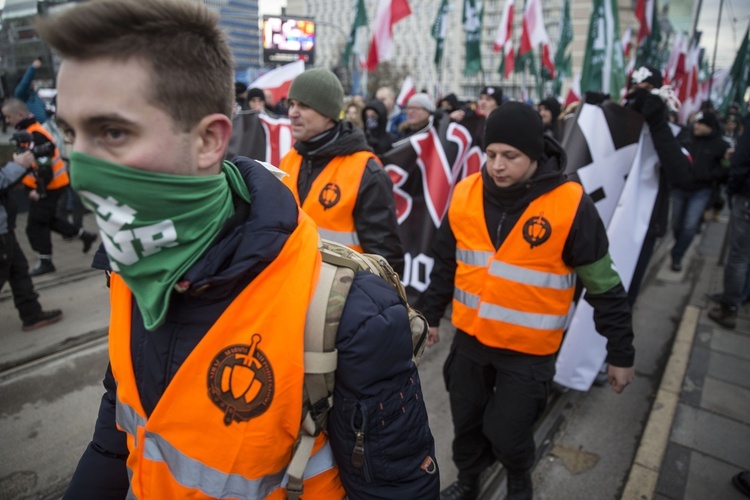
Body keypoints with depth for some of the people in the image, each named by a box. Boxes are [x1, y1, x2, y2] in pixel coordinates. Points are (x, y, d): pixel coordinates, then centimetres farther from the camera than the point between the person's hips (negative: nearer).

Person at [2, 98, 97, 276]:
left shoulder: (35, 136, -24)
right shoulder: (28, 131, 9)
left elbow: (44, 166, -26)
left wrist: (40, 190, -22)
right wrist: (23, 179, 18)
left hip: (48, 187, -10)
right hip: (52, 184, 10)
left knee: (36, 225, 1)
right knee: (49, 219, 21)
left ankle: (45, 262, 13)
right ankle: (84, 235, 27)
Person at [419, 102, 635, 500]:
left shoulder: (571, 205, -19)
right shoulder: (465, 194, -7)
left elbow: (603, 287, -10)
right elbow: (446, 265, 6)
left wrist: (620, 353, -4)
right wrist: (430, 315, 13)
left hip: (528, 349, -3)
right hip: (470, 337, 4)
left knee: (508, 435, 8)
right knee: (465, 422, 20)